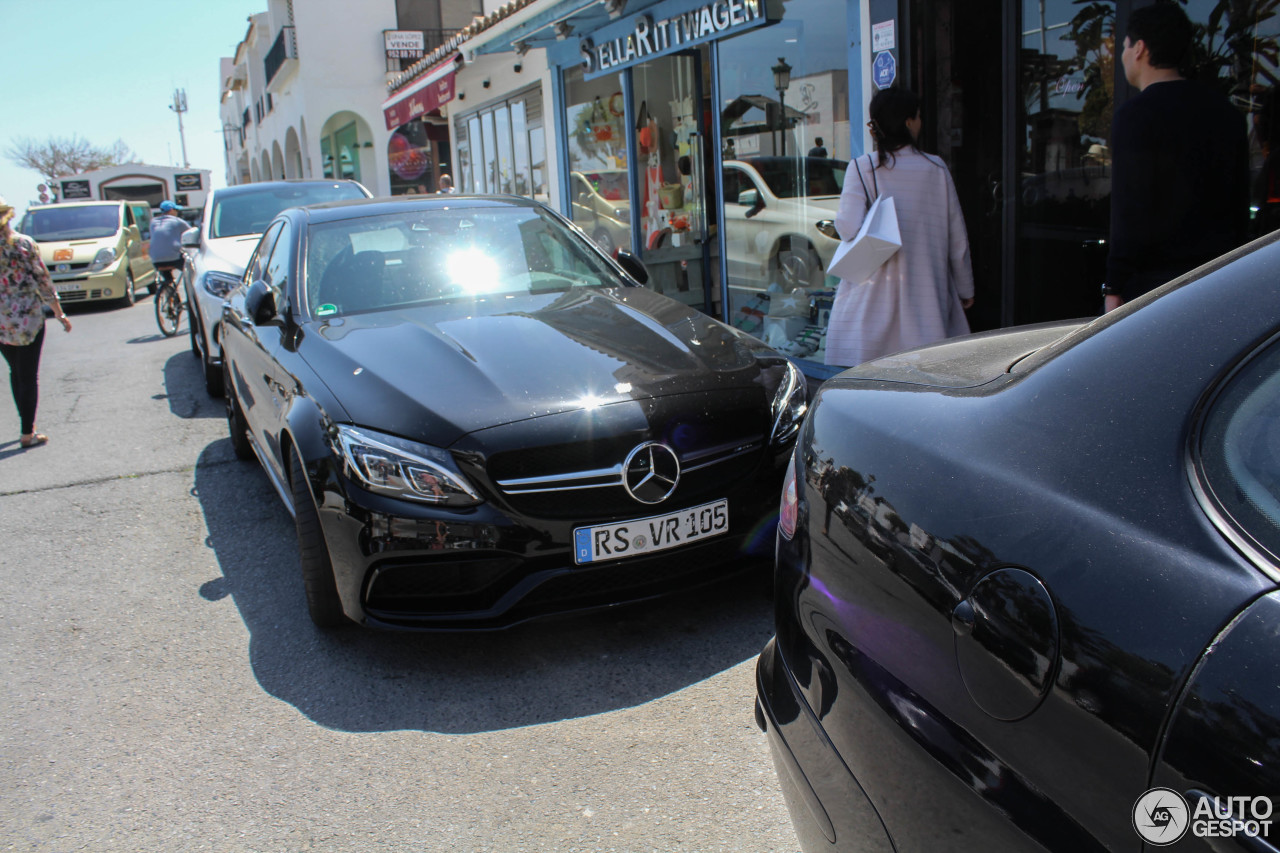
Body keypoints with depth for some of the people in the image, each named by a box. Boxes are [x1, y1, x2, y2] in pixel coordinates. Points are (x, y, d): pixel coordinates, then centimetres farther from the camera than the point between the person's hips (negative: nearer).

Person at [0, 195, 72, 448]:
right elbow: (43, 282, -7)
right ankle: (28, 434, 7)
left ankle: (27, 425, 26)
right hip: (29, 318, -3)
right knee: (28, 376, 4)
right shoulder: (25, 243, -9)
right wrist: (59, 314, 2)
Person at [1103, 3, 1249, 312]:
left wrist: (1114, 286, -11)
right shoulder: (1227, 112, 13)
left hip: (1154, 279, -7)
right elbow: (1240, 206, 17)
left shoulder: (1136, 115, -10)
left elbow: (1130, 213, -15)